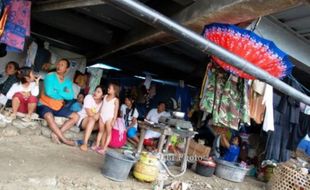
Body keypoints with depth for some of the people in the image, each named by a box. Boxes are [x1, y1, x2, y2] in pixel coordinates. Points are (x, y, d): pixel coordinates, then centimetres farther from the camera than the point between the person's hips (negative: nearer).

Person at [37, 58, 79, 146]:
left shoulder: (68, 82, 5)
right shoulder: (50, 76, -8)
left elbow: (71, 96, -9)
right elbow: (49, 92, -22)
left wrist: (57, 91, -17)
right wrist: (63, 94, -10)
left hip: (59, 107, 6)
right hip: (45, 105, -6)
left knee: (76, 116, -7)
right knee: (49, 116, -37)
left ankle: (56, 133, -18)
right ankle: (64, 139, -27)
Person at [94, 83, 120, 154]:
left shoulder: (116, 100, -8)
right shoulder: (105, 96, 8)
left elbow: (116, 111, -9)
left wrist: (114, 120, -13)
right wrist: (99, 114, 12)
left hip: (109, 118, -5)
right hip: (102, 116, 5)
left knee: (108, 133, 0)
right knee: (101, 131, 14)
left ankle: (104, 148, 3)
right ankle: (97, 145, 23)